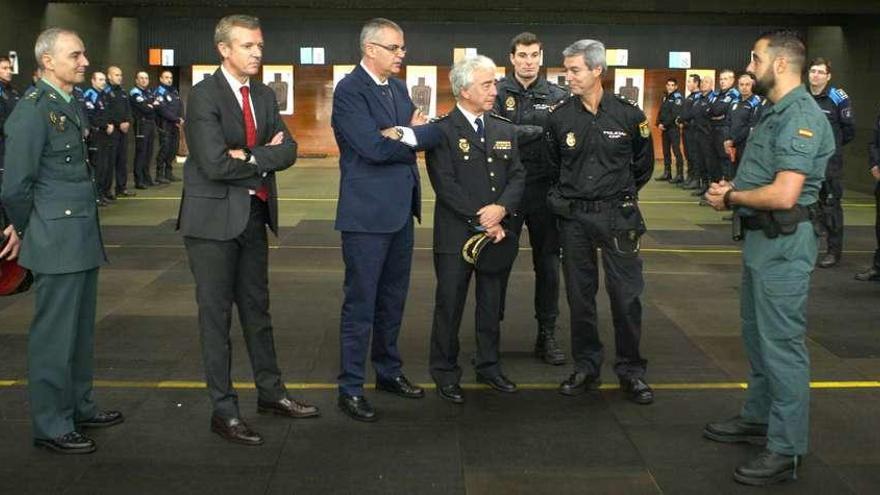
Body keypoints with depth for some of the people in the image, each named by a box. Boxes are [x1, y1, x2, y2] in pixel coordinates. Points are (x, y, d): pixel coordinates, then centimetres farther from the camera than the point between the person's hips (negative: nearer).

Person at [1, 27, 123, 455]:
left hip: (82, 238, 9)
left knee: (80, 329, 18)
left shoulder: (69, 107, 13)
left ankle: (78, 407, 31)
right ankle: (50, 426, 12)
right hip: (57, 240, -9)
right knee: (54, 335, 1)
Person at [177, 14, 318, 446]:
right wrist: (265, 156, -9)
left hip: (254, 214, 7)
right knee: (216, 314, 3)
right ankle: (224, 410, 12)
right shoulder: (204, 95, -12)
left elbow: (288, 151, 0)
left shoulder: (265, 96, 10)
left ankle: (270, 392, 30)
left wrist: (249, 157, -17)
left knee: (257, 309, 17)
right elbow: (214, 163, -22)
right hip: (214, 217, -7)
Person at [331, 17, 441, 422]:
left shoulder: (398, 88, 13)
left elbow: (433, 135, 5)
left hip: (401, 210, 8)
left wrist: (407, 134, -15)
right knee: (360, 303, -1)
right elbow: (374, 148, -22)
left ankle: (388, 371, 31)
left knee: (393, 298, 17)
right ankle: (350, 389, 9)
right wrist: (409, 137, -5)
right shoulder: (349, 90, -12)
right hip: (367, 213, -8)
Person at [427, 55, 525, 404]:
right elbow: (445, 185, -14)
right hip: (457, 237, -5)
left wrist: (501, 208, -13)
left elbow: (517, 176, 6)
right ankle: (445, 372, 18)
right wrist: (482, 221, -16)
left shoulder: (505, 130, 11)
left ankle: (489, 366, 29)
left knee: (492, 306, 14)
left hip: (497, 232, 5)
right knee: (449, 306, 5)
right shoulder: (442, 131, -7)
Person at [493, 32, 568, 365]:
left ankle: (547, 336, 20)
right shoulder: (498, 93, -1)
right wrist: (542, 132, -17)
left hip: (544, 191, 2)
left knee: (548, 264, 8)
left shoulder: (558, 96, 5)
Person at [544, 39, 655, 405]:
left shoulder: (628, 114, -4)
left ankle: (630, 371, 12)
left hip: (617, 216, -2)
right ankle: (586, 367, 20)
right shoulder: (560, 117, 0)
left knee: (626, 294, -1)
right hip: (574, 217, 2)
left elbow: (644, 164, 10)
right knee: (579, 295, 8)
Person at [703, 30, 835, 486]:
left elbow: (783, 194, -27)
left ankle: (785, 450, 6)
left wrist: (731, 198, -12)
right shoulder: (775, 113, 13)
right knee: (758, 337, 21)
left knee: (781, 345, -3)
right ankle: (758, 419, 36)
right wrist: (731, 190, 0)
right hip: (760, 240, 11)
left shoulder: (801, 116, -19)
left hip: (783, 245, -10)